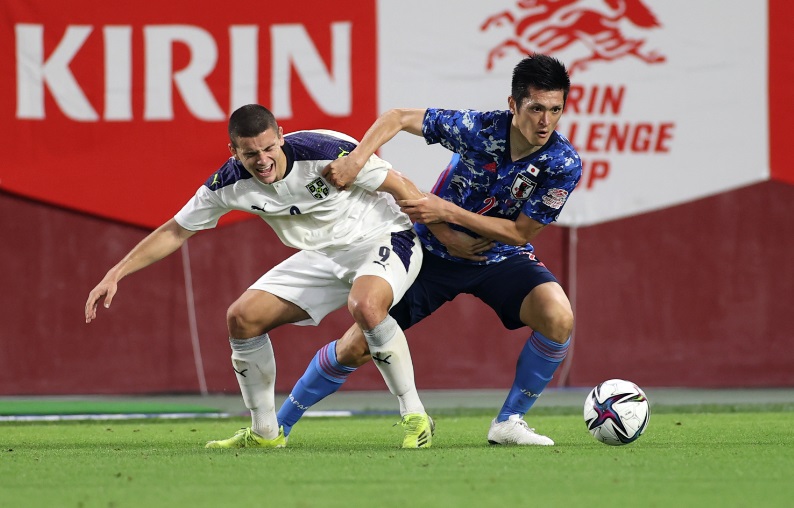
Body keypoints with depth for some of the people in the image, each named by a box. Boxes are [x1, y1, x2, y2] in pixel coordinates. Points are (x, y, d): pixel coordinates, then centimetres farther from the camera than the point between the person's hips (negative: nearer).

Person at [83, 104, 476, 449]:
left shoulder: (323, 151, -27)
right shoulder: (231, 183, -12)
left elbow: (400, 187, -17)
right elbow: (176, 231, 0)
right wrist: (115, 274, -6)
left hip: (382, 238, -6)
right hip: (323, 256, 6)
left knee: (365, 306, -38)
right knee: (242, 318, -3)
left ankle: (414, 417, -22)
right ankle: (265, 433, 12)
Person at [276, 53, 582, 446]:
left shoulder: (564, 164, -22)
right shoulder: (478, 128, -25)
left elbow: (519, 233, -17)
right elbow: (398, 118, -14)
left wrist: (448, 212, -26)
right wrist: (356, 159, -30)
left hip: (500, 257, 1)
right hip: (434, 251, -1)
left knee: (558, 317, -28)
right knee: (357, 346, -5)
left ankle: (509, 423, -9)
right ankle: (277, 425, 16)